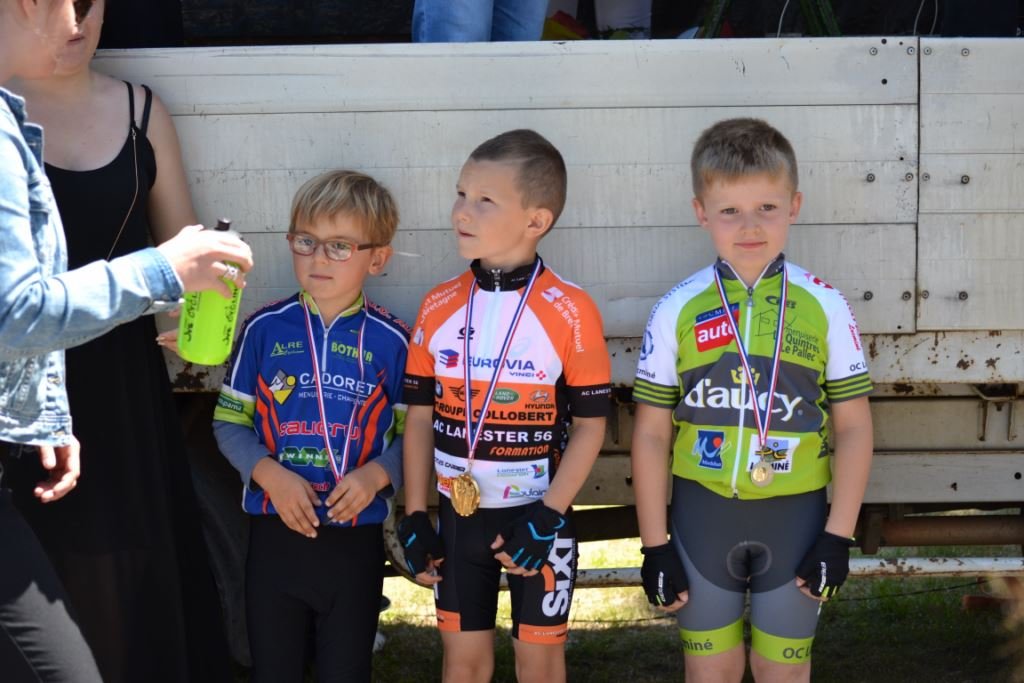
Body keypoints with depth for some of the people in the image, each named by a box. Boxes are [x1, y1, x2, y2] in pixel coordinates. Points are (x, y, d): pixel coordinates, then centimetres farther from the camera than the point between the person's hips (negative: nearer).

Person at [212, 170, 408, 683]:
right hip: (275, 531, 1)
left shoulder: (391, 341, -4)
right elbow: (230, 421, 2)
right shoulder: (265, 329, -1)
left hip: (356, 538, -1)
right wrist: (270, 474, -13)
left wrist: (376, 474, -17)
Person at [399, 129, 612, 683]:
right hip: (460, 516, 3)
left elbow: (590, 425, -10)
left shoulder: (570, 313, -14)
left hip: (536, 516, -3)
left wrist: (548, 517, -15)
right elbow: (420, 416, 4)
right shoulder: (438, 308, -2)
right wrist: (415, 517, 2)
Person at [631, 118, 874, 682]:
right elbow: (651, 433, 0)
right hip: (703, 513, 1)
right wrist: (655, 545, -2)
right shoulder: (677, 312, -5)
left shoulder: (824, 307, -5)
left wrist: (838, 535, -6)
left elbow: (853, 426, -1)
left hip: (794, 513, 0)